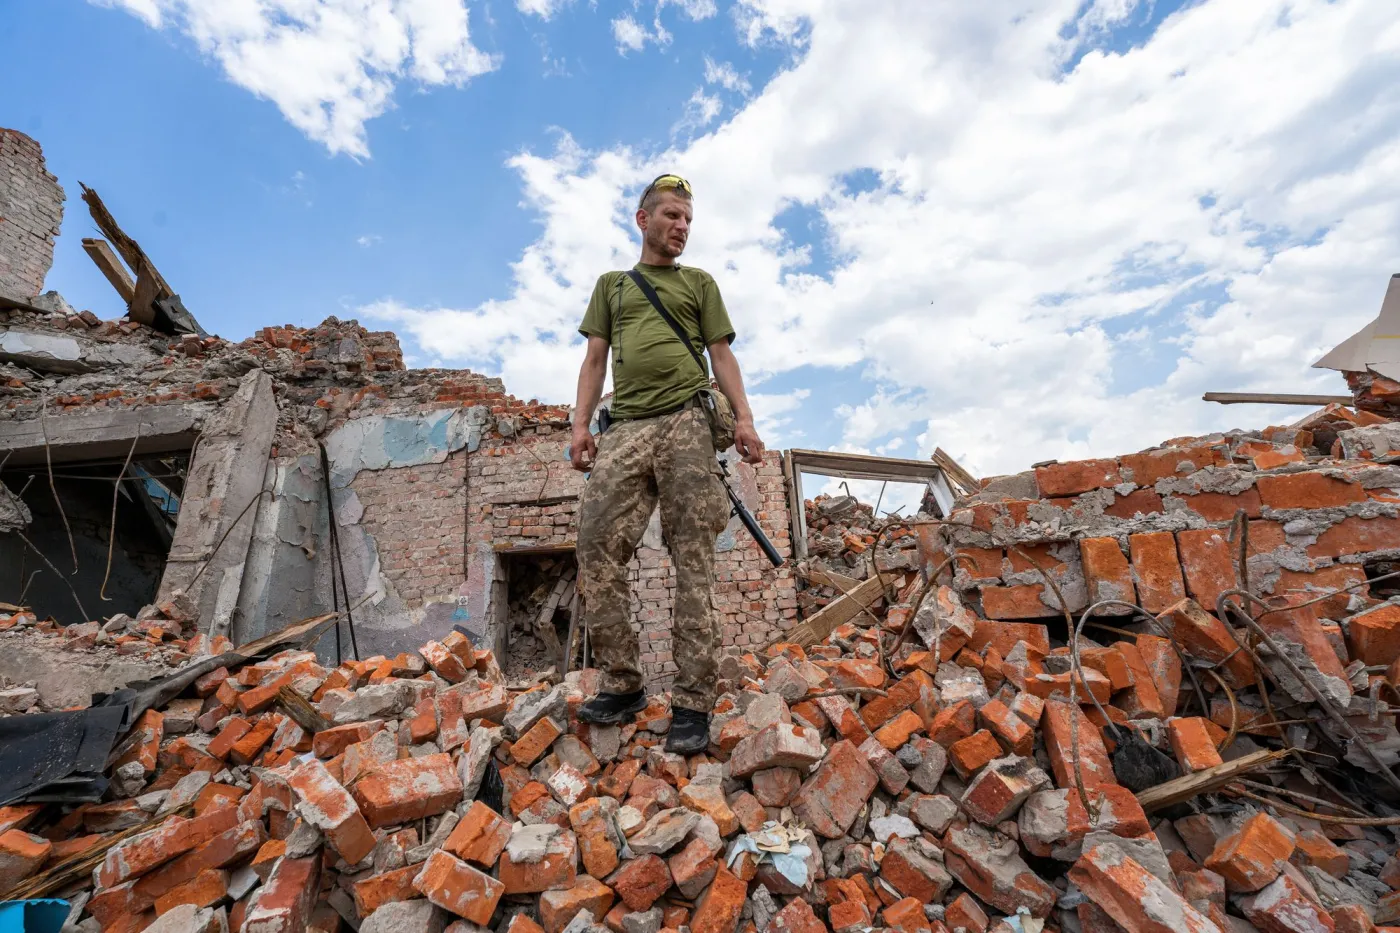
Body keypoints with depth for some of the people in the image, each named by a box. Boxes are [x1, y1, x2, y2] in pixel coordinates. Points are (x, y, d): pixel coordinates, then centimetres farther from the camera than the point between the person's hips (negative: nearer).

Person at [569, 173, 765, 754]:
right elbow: (595, 359, 19)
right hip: (625, 428, 2)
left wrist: (743, 416, -3)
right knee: (597, 549, -9)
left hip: (685, 424, -2)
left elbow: (721, 354, 13)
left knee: (692, 562, -8)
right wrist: (581, 423, 4)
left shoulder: (699, 282, 23)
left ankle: (693, 702, -3)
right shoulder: (612, 284, 27)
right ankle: (622, 685, 4)